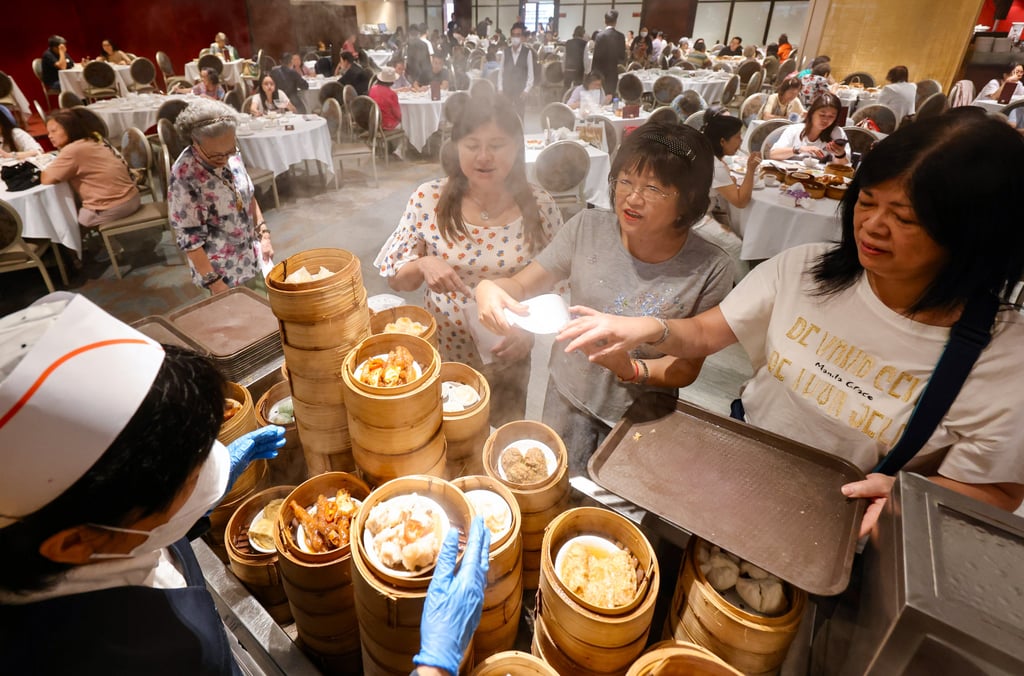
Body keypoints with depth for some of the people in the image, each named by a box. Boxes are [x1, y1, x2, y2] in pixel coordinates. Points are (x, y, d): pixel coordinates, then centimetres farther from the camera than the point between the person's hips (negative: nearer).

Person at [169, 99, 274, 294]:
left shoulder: (232, 155, -6)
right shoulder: (184, 178, -24)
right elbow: (189, 239, -20)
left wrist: (263, 234, 2)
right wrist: (214, 282, -18)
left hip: (253, 258, 6)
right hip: (223, 273, -6)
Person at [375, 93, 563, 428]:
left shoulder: (540, 208, -12)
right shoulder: (429, 199, -12)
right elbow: (395, 277, -4)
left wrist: (530, 332, -20)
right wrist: (423, 265, -25)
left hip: (506, 361, 0)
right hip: (441, 355, 0)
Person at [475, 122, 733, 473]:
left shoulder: (709, 269, -19)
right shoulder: (588, 228, -14)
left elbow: (688, 367, -14)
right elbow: (520, 284, -7)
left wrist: (631, 369, -33)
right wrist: (489, 287, -30)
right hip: (567, 397, 2)